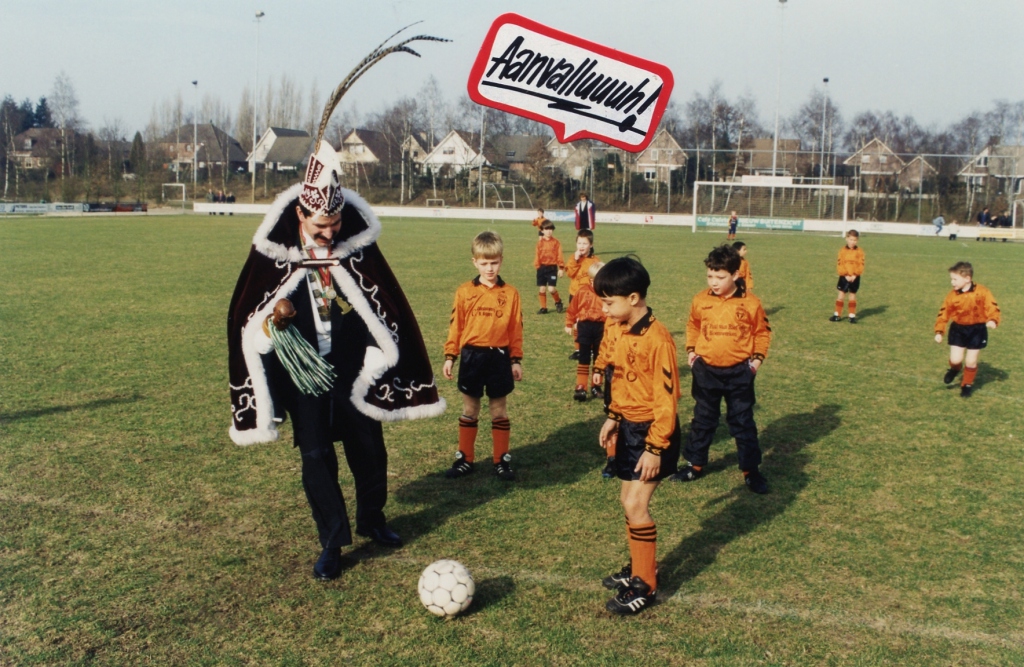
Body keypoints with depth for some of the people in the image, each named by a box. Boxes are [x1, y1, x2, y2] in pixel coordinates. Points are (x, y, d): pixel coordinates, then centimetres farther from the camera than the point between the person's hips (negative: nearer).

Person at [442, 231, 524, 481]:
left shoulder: (510, 293, -2)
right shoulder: (464, 292, -2)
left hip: (499, 357, 0)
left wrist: (516, 360, 1)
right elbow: (455, 326, 1)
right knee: (469, 409, 11)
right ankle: (465, 459, 20)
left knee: (499, 409, 9)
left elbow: (516, 329, 2)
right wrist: (450, 356, -1)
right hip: (471, 356, 1)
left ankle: (502, 460, 18)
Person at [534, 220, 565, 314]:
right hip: (542, 267, 3)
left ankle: (558, 302, 19)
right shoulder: (540, 242, 4)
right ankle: (543, 308, 18)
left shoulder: (556, 242, -2)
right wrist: (537, 265, -2)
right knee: (541, 289, 5)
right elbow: (537, 255, 6)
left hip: (552, 268, -3)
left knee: (551, 289, -10)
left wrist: (561, 268, -4)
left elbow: (559, 255, -2)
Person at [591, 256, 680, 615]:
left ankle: (645, 586, 9)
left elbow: (666, 398, -21)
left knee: (635, 504, -6)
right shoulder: (615, 330, 1)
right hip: (628, 426, 8)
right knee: (629, 501, 15)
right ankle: (639, 567, 33)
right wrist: (612, 418, 12)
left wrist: (655, 448, -19)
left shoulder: (657, 339, -23)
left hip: (652, 431, -8)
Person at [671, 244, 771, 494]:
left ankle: (750, 470, 18)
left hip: (739, 372, -2)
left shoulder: (750, 303, -10)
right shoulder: (701, 300, -4)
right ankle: (696, 465, 27)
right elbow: (693, 326, 13)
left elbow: (762, 332, 4)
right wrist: (691, 350, 4)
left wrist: (757, 357, -4)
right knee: (702, 420, 14)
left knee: (743, 422, 8)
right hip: (706, 370, 2)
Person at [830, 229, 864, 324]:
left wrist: (855, 275, -15)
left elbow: (861, 265, -3)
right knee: (840, 294, 1)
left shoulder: (860, 251, -1)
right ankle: (837, 314, 9)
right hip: (844, 276, 0)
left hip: (855, 277, 0)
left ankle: (852, 315, 13)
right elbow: (839, 264, -5)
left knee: (852, 295, 8)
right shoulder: (842, 250, -1)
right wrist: (845, 275, -14)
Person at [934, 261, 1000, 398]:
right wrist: (939, 331, -8)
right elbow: (944, 313, -2)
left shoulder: (982, 292, -13)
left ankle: (967, 385, 26)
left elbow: (992, 307, -12)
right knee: (955, 359, -7)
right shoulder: (952, 296, -7)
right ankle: (955, 369, 31)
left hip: (977, 330, -2)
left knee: (971, 361, 4)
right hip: (958, 329, 2)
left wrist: (992, 320, -31)